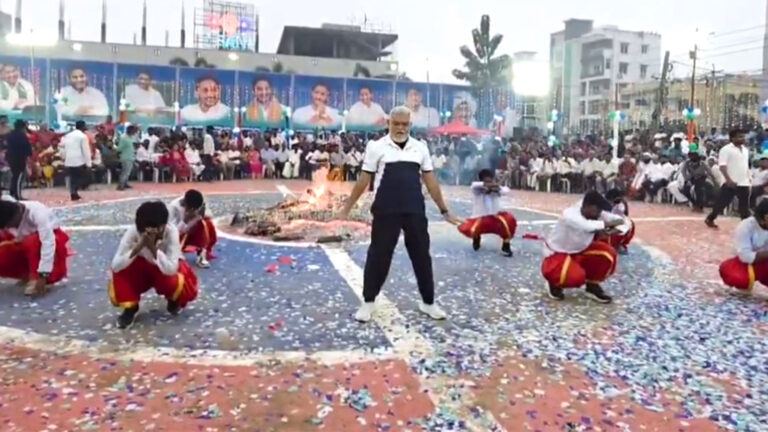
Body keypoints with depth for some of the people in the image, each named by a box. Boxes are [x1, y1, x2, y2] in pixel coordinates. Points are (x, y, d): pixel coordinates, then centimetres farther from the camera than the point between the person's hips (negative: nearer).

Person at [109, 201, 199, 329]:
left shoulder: (171, 231, -33)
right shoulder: (133, 232, -28)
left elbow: (170, 270, -38)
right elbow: (115, 266, -32)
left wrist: (153, 248, -47)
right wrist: (138, 247, -44)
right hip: (142, 270, 2)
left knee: (187, 289, -31)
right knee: (121, 269, -28)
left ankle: (174, 301, 6)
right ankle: (130, 308, -6)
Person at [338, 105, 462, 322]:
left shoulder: (421, 147, 8)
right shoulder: (376, 146, 0)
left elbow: (430, 180, 11)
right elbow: (364, 179, 3)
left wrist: (444, 210, 11)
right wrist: (348, 206, 3)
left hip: (415, 211, 3)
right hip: (386, 212, -3)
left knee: (422, 256, 9)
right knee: (378, 256, 3)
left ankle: (428, 302, 24)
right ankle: (368, 302, 20)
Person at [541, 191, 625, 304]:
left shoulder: (596, 213, -12)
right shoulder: (570, 215, -32)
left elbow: (619, 220, -13)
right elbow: (589, 226, -48)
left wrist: (611, 229, -35)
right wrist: (608, 223, -29)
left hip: (579, 251, 7)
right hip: (556, 255, -7)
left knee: (608, 253, -12)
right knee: (577, 276, -33)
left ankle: (593, 286, 9)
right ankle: (555, 284, 2)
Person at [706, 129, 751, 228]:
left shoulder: (745, 149, 14)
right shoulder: (726, 149, -10)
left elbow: (746, 165, 23)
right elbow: (722, 166, -17)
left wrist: (749, 177, 16)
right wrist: (729, 180, -26)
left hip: (744, 183, 6)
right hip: (731, 183, -6)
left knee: (745, 205, 8)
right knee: (722, 202, 1)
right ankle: (710, 219, 16)